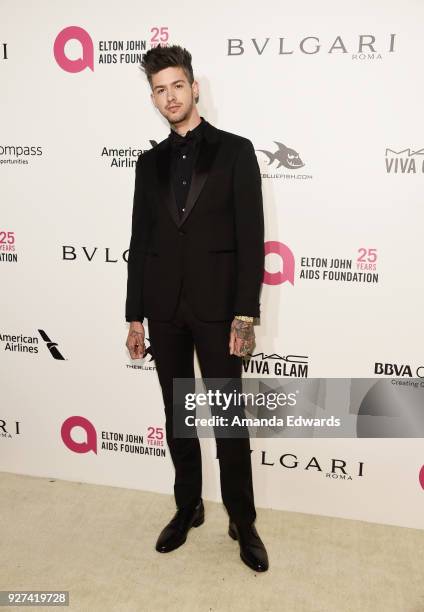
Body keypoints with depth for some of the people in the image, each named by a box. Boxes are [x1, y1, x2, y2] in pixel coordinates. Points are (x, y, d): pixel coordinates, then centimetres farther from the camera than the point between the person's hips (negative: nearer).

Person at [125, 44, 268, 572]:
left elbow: (251, 238, -6)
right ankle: (188, 508, 33)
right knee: (177, 416, 14)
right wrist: (135, 315, 7)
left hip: (216, 307, -3)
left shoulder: (235, 151, 0)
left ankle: (242, 523, 23)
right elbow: (140, 242, 10)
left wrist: (245, 314, -12)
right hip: (164, 310, 4)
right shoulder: (150, 163, 12)